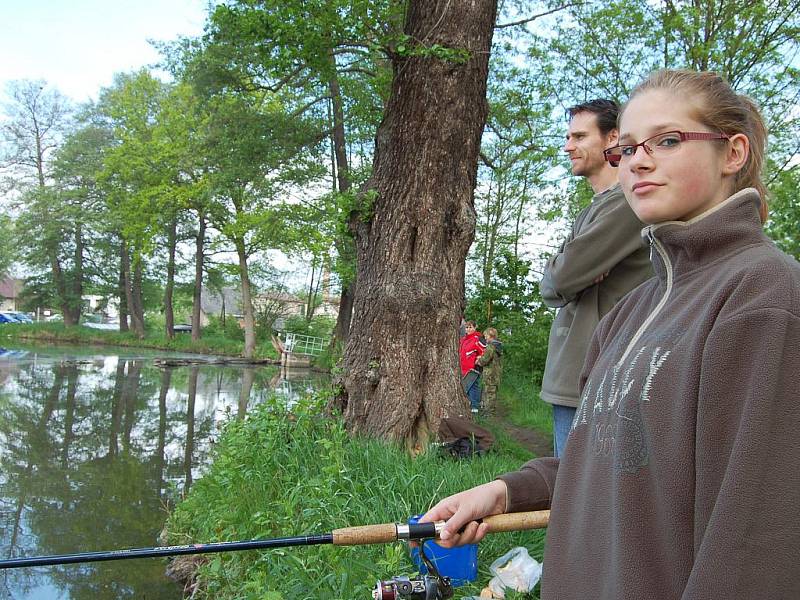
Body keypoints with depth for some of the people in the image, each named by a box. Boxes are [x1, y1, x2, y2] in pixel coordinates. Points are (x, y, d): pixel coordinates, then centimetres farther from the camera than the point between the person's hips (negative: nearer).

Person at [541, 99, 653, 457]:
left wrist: (559, 273, 4)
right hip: (567, 379, 9)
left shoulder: (629, 200, -11)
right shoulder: (592, 211, 20)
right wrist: (579, 276, -6)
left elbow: (562, 276, -18)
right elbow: (550, 289, 14)